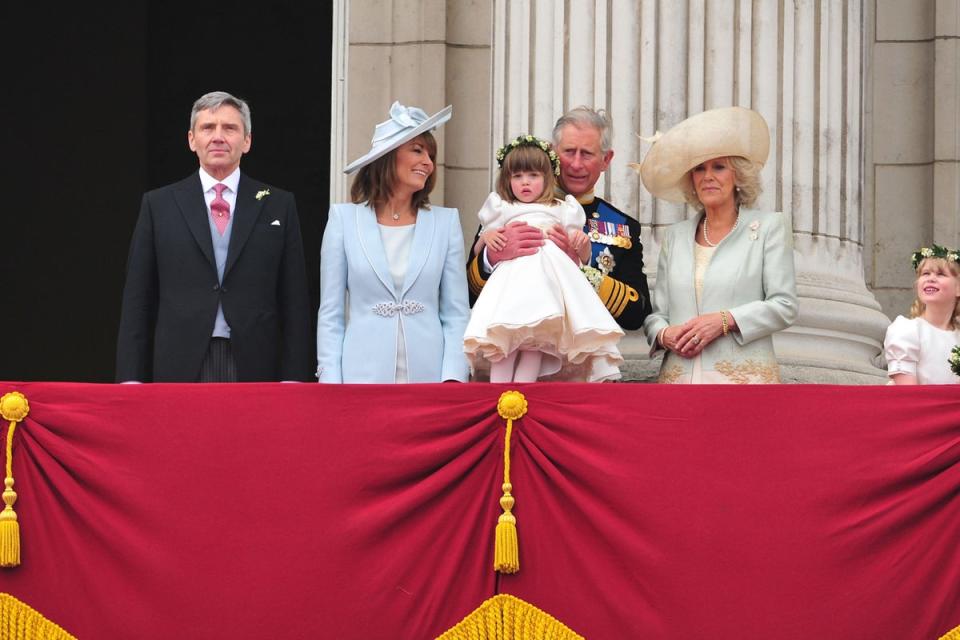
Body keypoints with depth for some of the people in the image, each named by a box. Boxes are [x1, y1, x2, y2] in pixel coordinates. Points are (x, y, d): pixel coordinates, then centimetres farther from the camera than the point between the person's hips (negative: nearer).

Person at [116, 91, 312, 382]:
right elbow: (137, 301, 7)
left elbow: (295, 301, 7)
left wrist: (294, 378, -1)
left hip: (254, 369, 0)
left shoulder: (278, 205, 9)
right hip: (181, 368, 0)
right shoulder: (159, 205, 9)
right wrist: (130, 379, 1)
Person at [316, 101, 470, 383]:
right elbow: (330, 314, 5)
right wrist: (331, 379, -5)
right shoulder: (344, 219, 6)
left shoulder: (446, 222, 8)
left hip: (429, 372, 1)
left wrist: (453, 379, -6)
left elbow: (456, 312, 6)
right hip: (363, 372, -1)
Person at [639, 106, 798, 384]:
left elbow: (784, 306, 0)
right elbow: (656, 312, 17)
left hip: (744, 373, -3)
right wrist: (664, 335, -5)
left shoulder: (770, 227, 8)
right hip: (680, 375, 3)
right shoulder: (675, 236, 19)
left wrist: (724, 320, -11)